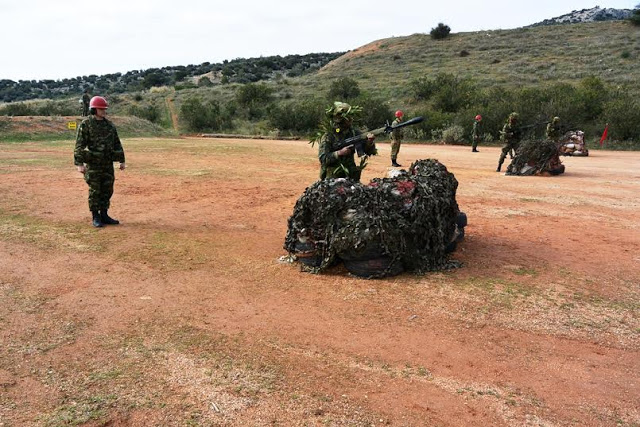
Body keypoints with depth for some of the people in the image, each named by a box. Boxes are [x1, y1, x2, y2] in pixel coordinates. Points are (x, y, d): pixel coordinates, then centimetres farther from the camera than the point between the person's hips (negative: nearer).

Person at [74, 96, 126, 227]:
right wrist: (79, 163, -16)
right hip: (93, 164, -5)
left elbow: (117, 143, 15)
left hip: (108, 163, 5)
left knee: (107, 190, 8)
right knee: (95, 191, 0)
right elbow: (79, 145, -9)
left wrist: (121, 160, 12)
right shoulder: (85, 125, -6)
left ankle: (104, 215, 19)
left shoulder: (109, 125, 10)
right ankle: (95, 217, 10)